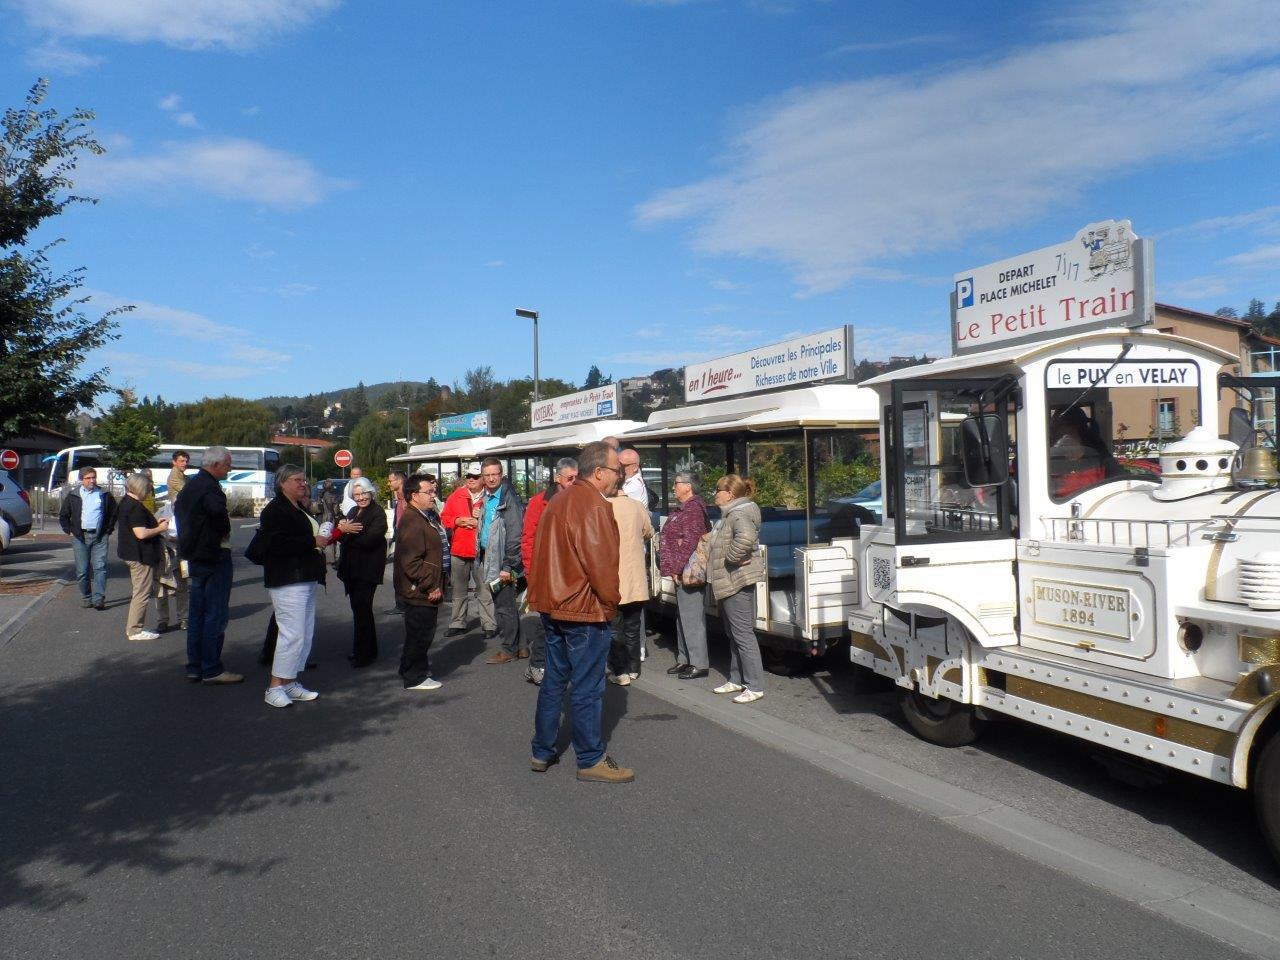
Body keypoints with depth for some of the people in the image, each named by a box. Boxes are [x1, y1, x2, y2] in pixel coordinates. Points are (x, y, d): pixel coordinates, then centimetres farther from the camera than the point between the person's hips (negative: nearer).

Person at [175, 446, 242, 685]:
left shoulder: (190, 485, 13)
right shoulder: (210, 488, -18)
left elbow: (178, 510, 24)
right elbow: (221, 521, -32)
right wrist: (225, 532, -11)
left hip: (195, 556, 10)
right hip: (214, 557, -10)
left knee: (196, 614, 14)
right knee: (215, 616, -4)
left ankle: (195, 668, 20)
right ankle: (212, 670, -1)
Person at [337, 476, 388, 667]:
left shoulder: (378, 513, -10)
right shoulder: (353, 511, 15)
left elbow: (369, 540, -22)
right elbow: (341, 536, 7)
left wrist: (347, 531, -13)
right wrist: (344, 529, -15)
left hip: (367, 569, -8)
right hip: (352, 568, 8)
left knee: (362, 609, -8)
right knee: (359, 608, 13)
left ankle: (364, 653, -2)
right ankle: (367, 649, 24)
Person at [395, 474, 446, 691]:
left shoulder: (421, 518, 16)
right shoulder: (412, 521, -20)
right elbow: (411, 562, -26)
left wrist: (435, 585, 21)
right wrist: (430, 586, -20)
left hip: (426, 592, 11)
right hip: (419, 593, -11)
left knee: (422, 634, 20)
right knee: (419, 635, -1)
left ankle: (416, 671, 32)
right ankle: (415, 678, 10)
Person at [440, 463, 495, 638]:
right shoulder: (456, 496, 8)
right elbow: (444, 518, 10)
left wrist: (481, 521, -15)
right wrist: (458, 521, -6)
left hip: (481, 551, -4)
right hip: (458, 551, 4)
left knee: (484, 591, -2)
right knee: (458, 590, 14)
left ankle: (489, 625, 7)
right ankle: (458, 623, 25)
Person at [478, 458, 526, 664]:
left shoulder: (509, 498, -14)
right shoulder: (486, 498, 12)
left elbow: (514, 535, -18)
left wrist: (507, 566, -20)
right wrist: (482, 559, 14)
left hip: (503, 562, -8)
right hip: (489, 559, 8)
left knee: (504, 607, -2)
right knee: (505, 606, 14)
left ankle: (509, 649, 9)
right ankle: (516, 647, 23)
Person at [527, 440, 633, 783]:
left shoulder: (558, 501, 12)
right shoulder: (593, 506, -18)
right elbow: (600, 562, -21)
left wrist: (548, 595, 17)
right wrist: (611, 600, -8)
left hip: (552, 605, 10)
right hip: (584, 610, -9)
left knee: (553, 680, 17)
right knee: (587, 688, 0)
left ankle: (542, 752, 26)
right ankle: (591, 760, 9)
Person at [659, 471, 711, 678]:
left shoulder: (693, 509, -14)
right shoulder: (680, 509, 17)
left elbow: (689, 542, -20)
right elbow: (668, 540, 13)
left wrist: (677, 568, -15)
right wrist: (670, 566, 1)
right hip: (682, 572, 11)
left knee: (692, 617, -7)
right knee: (682, 616, 16)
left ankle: (699, 664, -2)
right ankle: (684, 659, 25)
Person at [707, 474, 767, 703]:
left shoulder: (738, 513, -17)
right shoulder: (731, 513, 17)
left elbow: (745, 537, -38)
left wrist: (732, 558, -25)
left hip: (737, 581, -11)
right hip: (728, 582, 11)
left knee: (743, 633, -8)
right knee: (734, 633, 17)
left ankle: (755, 686, -4)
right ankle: (736, 680, 28)